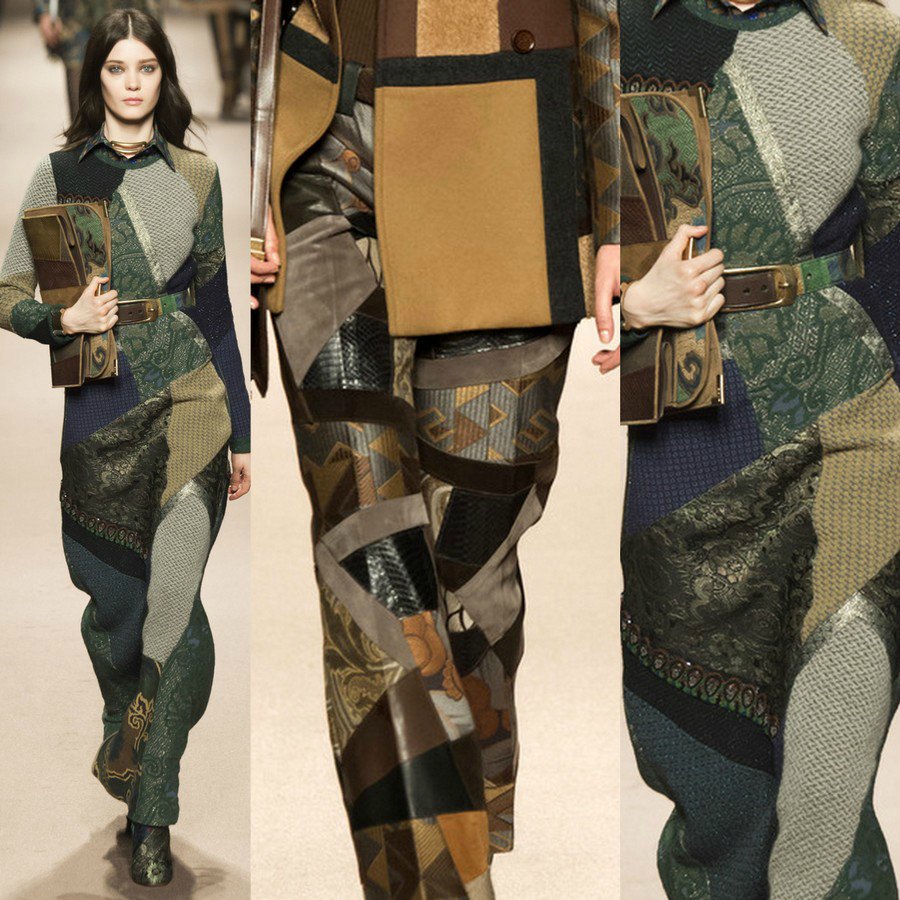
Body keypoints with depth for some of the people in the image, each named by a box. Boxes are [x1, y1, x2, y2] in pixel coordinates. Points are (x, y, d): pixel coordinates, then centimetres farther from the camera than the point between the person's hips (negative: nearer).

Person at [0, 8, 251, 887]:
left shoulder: (195, 176, 9)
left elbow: (215, 303, 12)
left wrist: (239, 428, 11)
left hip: (190, 400, 0)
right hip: (101, 409, 0)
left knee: (174, 600, -11)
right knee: (115, 603, 9)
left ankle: (151, 813, -1)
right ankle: (125, 731, 42)